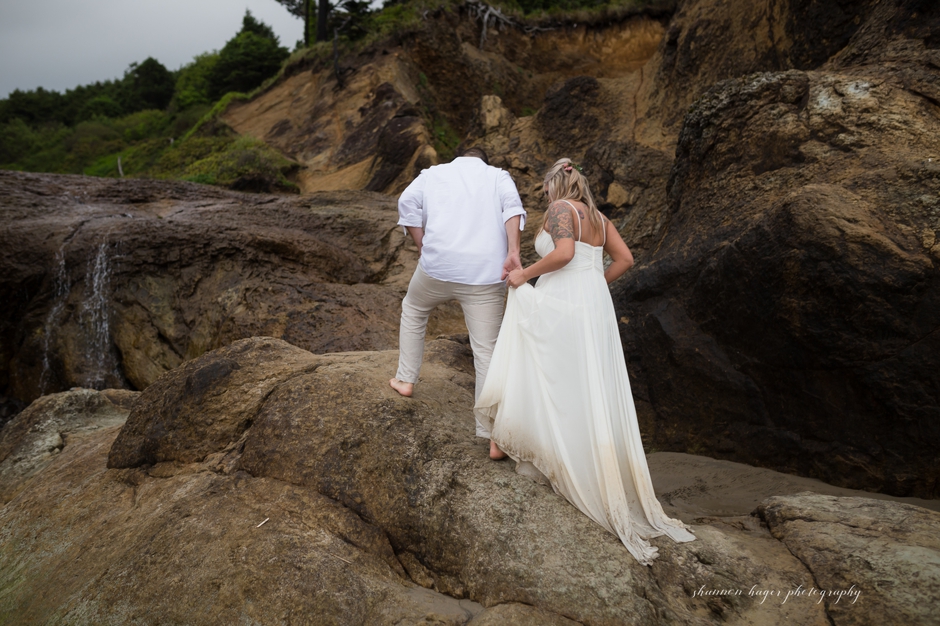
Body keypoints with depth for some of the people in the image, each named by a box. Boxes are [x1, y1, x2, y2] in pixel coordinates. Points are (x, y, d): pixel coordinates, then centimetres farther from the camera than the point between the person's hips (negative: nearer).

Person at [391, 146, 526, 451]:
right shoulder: (498, 176, 18)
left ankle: (405, 380, 37)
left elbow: (407, 202, 2)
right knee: (486, 350, 2)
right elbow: (512, 205, -4)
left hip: (439, 265, 0)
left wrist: (423, 247, 6)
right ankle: (493, 434, 3)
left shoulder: (433, 173, 20)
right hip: (485, 274, 0)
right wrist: (513, 253, -15)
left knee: (413, 309, 31)